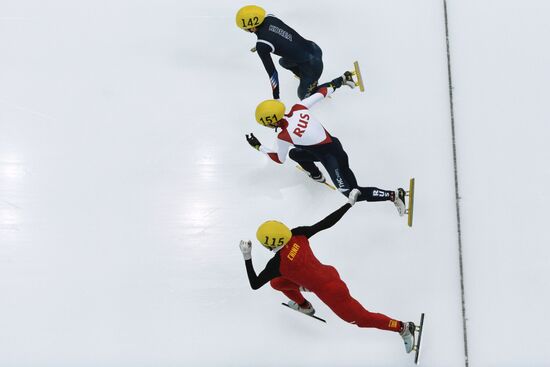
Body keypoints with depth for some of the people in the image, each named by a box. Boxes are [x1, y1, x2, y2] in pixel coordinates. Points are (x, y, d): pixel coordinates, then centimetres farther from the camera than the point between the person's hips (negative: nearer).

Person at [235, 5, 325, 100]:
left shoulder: (261, 46, -23)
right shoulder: (270, 18, -5)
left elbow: (272, 72, -16)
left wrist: (276, 97, -7)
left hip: (312, 64, -7)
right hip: (314, 48, 7)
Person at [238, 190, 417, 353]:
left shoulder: (277, 263, -28)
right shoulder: (298, 234, -14)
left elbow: (254, 284, -17)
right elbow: (327, 222, -12)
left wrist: (247, 258, -15)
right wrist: (349, 203, -5)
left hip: (330, 291, -8)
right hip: (328, 274, 8)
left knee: (361, 318, 11)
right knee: (276, 282, 18)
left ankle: (404, 328, 20)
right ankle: (304, 306, 44)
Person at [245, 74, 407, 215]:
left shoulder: (284, 136, -22)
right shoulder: (298, 108, -7)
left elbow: (279, 159, -2)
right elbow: (321, 92, 4)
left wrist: (258, 147, 8)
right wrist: (339, 81, 20)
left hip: (332, 158, -8)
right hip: (332, 143, 9)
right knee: (294, 153, 21)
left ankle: (393, 195, 1)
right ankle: (317, 176, 42)